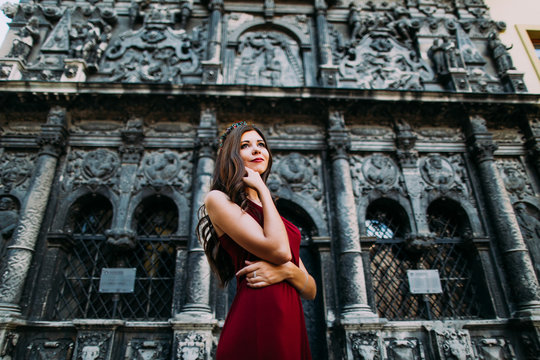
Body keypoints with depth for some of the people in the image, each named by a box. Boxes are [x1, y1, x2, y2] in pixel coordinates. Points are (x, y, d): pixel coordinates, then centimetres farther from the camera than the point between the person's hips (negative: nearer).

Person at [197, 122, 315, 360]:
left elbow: (311, 291, 12)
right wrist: (262, 189, -3)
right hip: (255, 325, -6)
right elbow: (278, 250, -15)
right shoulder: (218, 199, -2)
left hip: (292, 329, 7)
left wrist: (287, 270, -11)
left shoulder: (276, 219, 17)